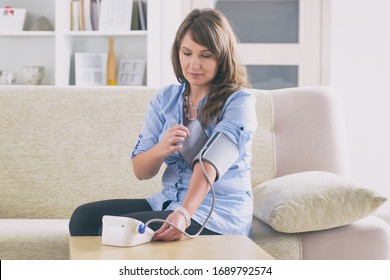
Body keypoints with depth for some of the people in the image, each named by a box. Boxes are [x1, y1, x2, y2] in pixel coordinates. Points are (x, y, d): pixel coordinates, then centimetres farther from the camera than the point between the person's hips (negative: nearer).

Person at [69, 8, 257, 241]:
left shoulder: (239, 102, -8)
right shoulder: (165, 98, 8)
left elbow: (210, 162, -25)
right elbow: (140, 171, 5)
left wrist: (184, 213, -41)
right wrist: (161, 149, -18)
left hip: (219, 215, -6)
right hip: (168, 202, 6)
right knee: (84, 217, -13)